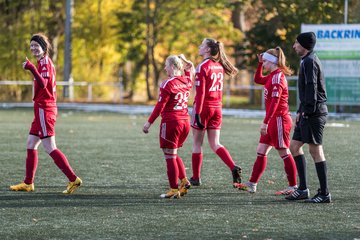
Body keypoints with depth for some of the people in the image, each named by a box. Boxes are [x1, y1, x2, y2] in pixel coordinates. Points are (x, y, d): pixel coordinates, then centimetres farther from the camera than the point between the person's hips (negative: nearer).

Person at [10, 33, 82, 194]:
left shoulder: (44, 62, -13)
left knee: (50, 148, -11)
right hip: (44, 109, 10)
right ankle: (28, 183, 17)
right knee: (30, 145, 12)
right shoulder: (46, 62, 16)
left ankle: (73, 179, -12)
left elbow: (43, 84, -30)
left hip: (44, 109, -10)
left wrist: (32, 68, -39)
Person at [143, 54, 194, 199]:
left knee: (170, 157, 0)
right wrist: (183, 60, 19)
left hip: (171, 122, -7)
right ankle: (184, 181, 6)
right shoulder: (187, 81, 7)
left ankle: (174, 190, 0)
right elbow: (190, 69, 34)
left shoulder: (168, 84, -13)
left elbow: (160, 106, -14)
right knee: (173, 154, 20)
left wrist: (149, 123, -9)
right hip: (185, 121, 7)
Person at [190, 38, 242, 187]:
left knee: (197, 143, 5)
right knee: (215, 144, 8)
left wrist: (197, 112, -17)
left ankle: (195, 178, 11)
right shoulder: (219, 66, 9)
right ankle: (234, 168, -11)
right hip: (217, 108, 7)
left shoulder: (203, 67, -12)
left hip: (204, 107, -7)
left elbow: (200, 92, -16)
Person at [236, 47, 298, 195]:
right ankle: (252, 184, 16)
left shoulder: (277, 76, -17)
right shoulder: (272, 76, 12)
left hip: (279, 119, -10)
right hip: (273, 120, 10)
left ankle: (293, 187, 0)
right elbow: (258, 79, 32)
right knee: (261, 151, 11)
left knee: (284, 153, -5)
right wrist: (260, 63, 18)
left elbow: (275, 101, -23)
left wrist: (266, 122, -25)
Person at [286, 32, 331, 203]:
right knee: (294, 146, 11)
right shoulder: (307, 61, 19)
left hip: (314, 112, -10)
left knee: (315, 150, -7)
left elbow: (311, 87, -20)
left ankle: (324, 194, -3)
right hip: (307, 113, 10)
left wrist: (307, 111, -22)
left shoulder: (310, 62, -12)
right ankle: (303, 189, 12)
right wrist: (300, 111, 20)